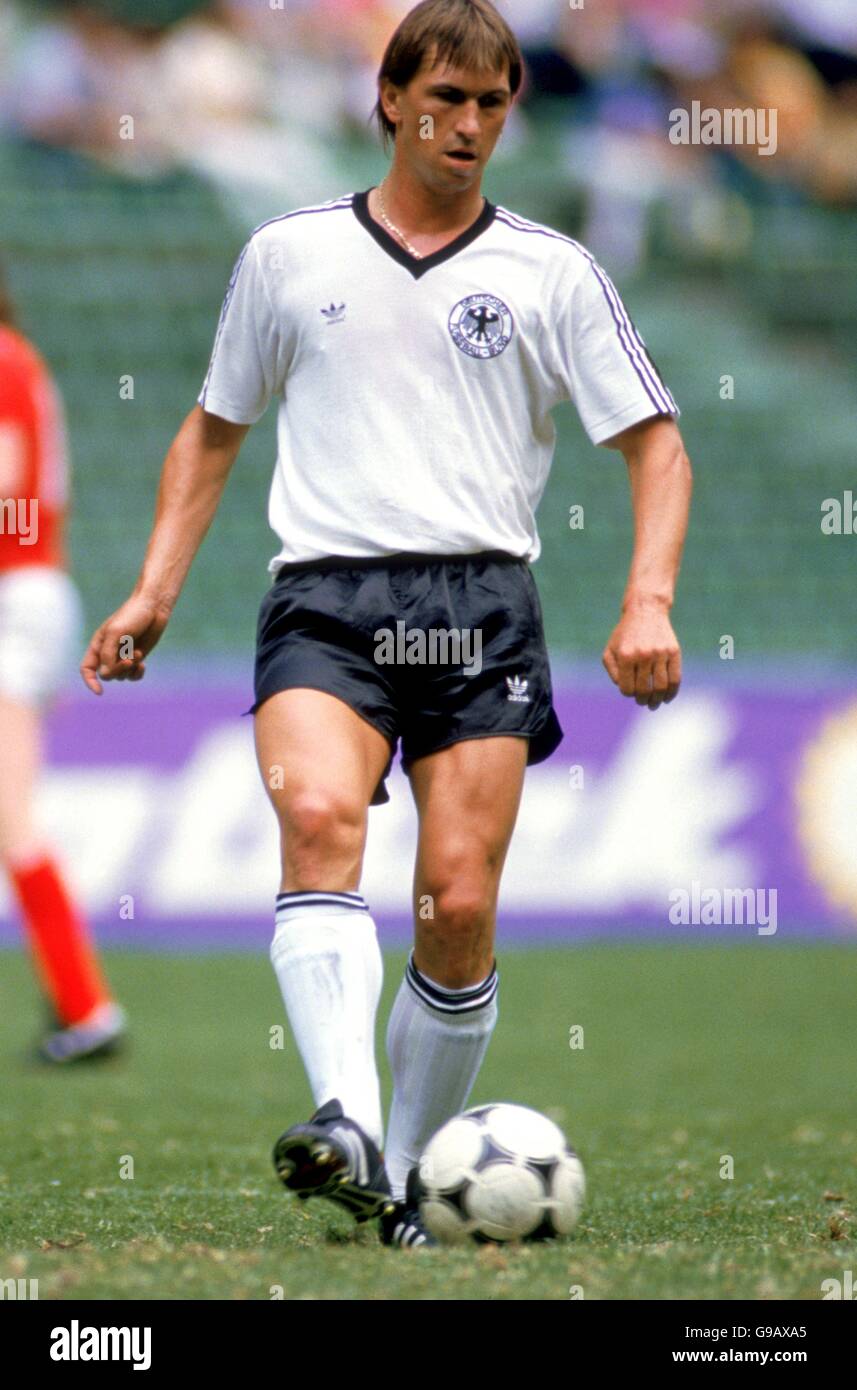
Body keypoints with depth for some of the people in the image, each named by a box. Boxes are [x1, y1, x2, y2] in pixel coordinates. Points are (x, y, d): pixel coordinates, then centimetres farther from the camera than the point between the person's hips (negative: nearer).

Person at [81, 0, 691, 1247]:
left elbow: (656, 442, 11)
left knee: (459, 907, -9)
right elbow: (214, 430, 24)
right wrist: (154, 594, 15)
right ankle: (345, 1126, -42)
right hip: (326, 596, 0)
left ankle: (405, 1173, 8)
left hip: (481, 608, 0)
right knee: (318, 813, -29)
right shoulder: (289, 255, 14)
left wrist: (649, 602, -5)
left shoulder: (551, 273, 11)